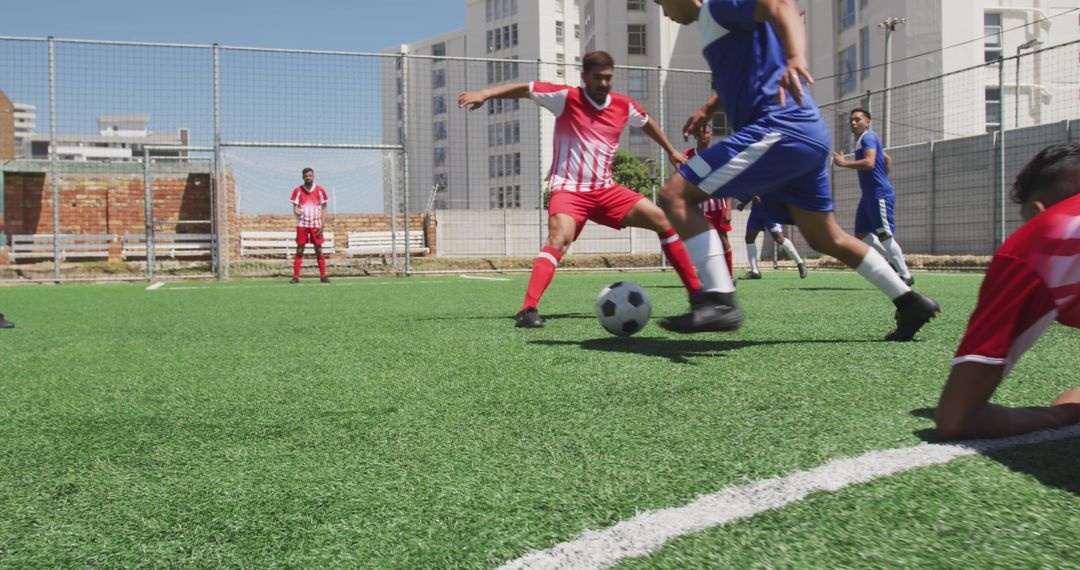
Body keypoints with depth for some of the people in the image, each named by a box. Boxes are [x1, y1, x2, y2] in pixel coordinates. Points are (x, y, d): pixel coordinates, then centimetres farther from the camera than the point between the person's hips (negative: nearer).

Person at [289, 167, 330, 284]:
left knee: (319, 251, 1)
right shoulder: (297, 190, 3)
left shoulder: (320, 190, 3)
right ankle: (296, 276, 0)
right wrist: (297, 211, -23)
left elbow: (324, 208, 5)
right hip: (302, 224, 0)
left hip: (316, 225, 0)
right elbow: (295, 207, 3)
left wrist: (321, 225, -4)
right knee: (299, 251, -1)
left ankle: (323, 276, 6)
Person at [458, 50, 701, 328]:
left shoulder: (624, 106, 5)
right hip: (569, 189, -5)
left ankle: (696, 292, 10)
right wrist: (485, 94, -21)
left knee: (663, 220, 0)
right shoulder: (567, 97, -7)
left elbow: (647, 123, 26)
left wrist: (672, 151, 33)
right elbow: (525, 89, -9)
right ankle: (528, 309, -34)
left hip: (605, 189, 5)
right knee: (559, 238, -33)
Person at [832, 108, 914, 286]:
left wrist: (844, 163, -21)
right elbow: (888, 160, 32)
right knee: (861, 234, 8)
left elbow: (869, 163, -27)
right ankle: (895, 261, 18)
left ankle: (906, 276, -1)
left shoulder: (868, 138, -10)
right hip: (869, 196, 10)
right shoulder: (863, 141, 19)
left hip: (879, 195, -10)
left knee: (885, 236, -8)